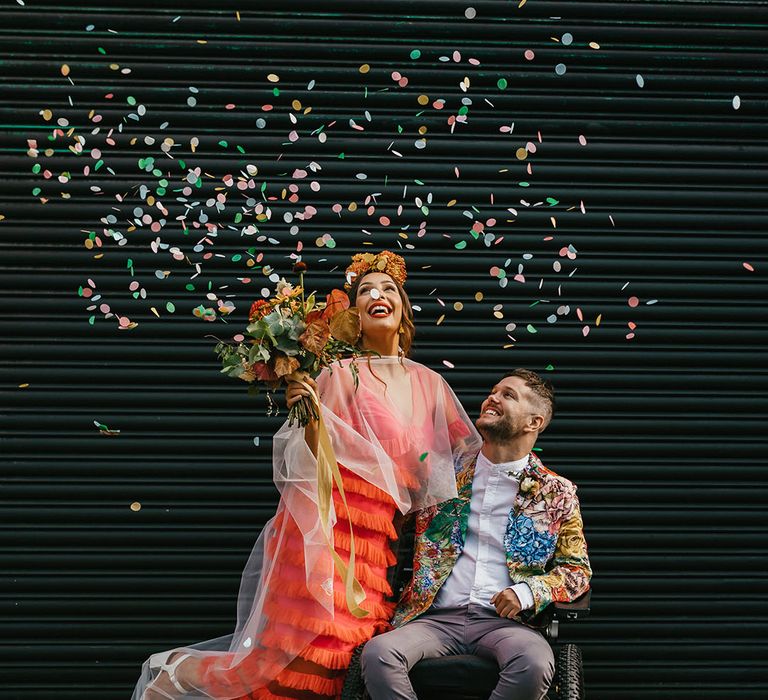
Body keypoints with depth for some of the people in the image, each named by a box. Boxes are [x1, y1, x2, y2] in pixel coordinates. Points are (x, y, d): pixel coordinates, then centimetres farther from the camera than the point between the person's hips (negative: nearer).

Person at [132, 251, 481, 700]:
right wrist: (308, 418, -20)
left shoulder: (430, 384, 13)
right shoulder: (340, 375, 0)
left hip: (379, 543, 5)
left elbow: (464, 454, 22)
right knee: (305, 660, -11)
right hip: (326, 525, -5)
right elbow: (314, 463, -5)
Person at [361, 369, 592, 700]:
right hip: (437, 617, 1)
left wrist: (528, 592, -6)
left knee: (535, 663, -36)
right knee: (377, 653, -30)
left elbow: (577, 570, 14)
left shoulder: (557, 493, 12)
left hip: (504, 621, -1)